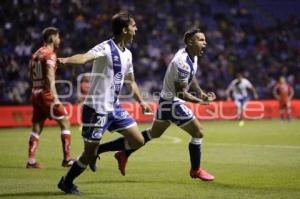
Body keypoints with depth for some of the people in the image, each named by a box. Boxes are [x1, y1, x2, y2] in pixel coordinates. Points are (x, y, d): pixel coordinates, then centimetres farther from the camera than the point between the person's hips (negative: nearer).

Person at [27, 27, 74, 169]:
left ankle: (31, 161, 7)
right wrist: (55, 97, -25)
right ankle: (67, 159, -4)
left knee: (37, 128, 10)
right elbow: (50, 77, -20)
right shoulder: (50, 54, -11)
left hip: (35, 94, 8)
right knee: (65, 122, -1)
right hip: (46, 94, -8)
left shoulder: (36, 54, 15)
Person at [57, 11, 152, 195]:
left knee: (138, 141, 2)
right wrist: (66, 60, -55)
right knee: (89, 154, -2)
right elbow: (86, 57, -36)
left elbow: (131, 82, 25)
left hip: (114, 107, 8)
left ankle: (99, 150, 18)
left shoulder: (127, 54, 10)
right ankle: (66, 182, 21)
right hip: (96, 109, -8)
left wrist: (141, 102, 28)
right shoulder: (105, 48, -16)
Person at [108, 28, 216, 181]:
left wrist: (201, 93, 9)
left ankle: (124, 154, 32)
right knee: (198, 133, -3)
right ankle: (196, 170, 12)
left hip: (166, 101, 10)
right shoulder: (183, 62, -28)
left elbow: (191, 77, 21)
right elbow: (180, 93, -25)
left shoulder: (193, 56, 3)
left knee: (154, 133, 24)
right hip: (172, 102, -10)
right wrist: (201, 101, -21)